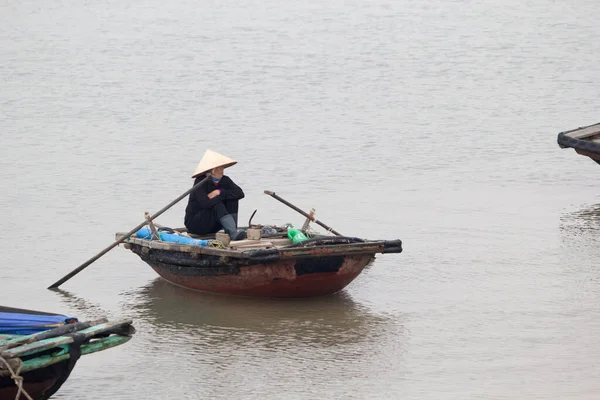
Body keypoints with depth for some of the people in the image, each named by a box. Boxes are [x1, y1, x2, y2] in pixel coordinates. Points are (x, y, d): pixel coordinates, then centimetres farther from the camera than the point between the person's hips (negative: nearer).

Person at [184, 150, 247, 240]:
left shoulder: (224, 180, 0)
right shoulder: (200, 182, -17)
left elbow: (240, 193, -15)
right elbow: (206, 203, -32)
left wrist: (220, 192, -23)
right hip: (194, 222, -6)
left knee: (232, 199, -11)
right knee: (217, 202, -32)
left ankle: (231, 231, -23)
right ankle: (233, 233, -47)